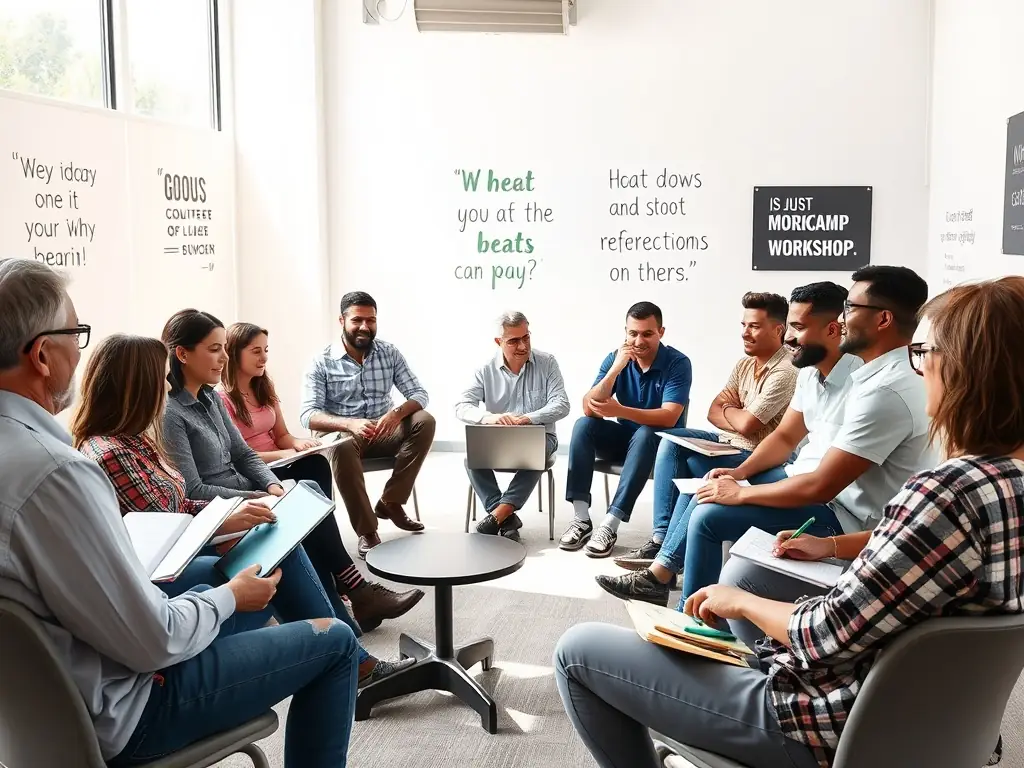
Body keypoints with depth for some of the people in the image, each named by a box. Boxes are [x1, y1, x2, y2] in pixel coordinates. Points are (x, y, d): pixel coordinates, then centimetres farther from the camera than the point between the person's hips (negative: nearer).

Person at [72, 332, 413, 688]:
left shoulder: (132, 439, 11)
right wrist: (224, 525, -19)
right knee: (277, 561, -17)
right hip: (157, 580, -9)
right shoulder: (109, 454, -20)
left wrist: (231, 510, 2)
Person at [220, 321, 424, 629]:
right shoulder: (220, 398, -10)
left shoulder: (264, 387, 15)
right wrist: (284, 454, -22)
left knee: (316, 464, -28)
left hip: (277, 469, 7)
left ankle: (327, 584, -34)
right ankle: (355, 588, -34)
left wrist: (298, 443, -7)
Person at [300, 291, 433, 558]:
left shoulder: (390, 353, 1)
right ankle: (367, 532, -27)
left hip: (384, 432, 4)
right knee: (342, 447, -38)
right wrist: (350, 424, -36)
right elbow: (308, 415, -16)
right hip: (343, 433, -3)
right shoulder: (322, 362, -7)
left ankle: (391, 502, -12)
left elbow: (419, 394, -3)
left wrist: (397, 412, -27)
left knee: (424, 421, -22)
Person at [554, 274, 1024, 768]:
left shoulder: (953, 492, -29)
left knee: (576, 650, -1)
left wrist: (741, 602, -8)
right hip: (886, 709, 10)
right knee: (739, 570, 32)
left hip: (826, 728, -10)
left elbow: (829, 638, -25)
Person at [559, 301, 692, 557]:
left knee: (644, 433, -36)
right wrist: (616, 369, -27)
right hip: (624, 437, 4)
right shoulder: (615, 358, -5)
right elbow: (588, 409, -15)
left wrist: (620, 411, -40)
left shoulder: (678, 363, -16)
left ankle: (610, 525, -38)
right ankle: (581, 519, -25)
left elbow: (669, 417, -28)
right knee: (583, 425, -21)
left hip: (659, 442, -4)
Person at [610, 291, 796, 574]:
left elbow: (746, 424, -23)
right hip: (732, 443, 9)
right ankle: (661, 538, -15)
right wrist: (740, 418, -12)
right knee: (672, 440, -10)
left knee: (692, 464, -29)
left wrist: (728, 408, -1)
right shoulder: (746, 363, 10)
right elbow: (713, 413, 7)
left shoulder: (785, 371, -19)